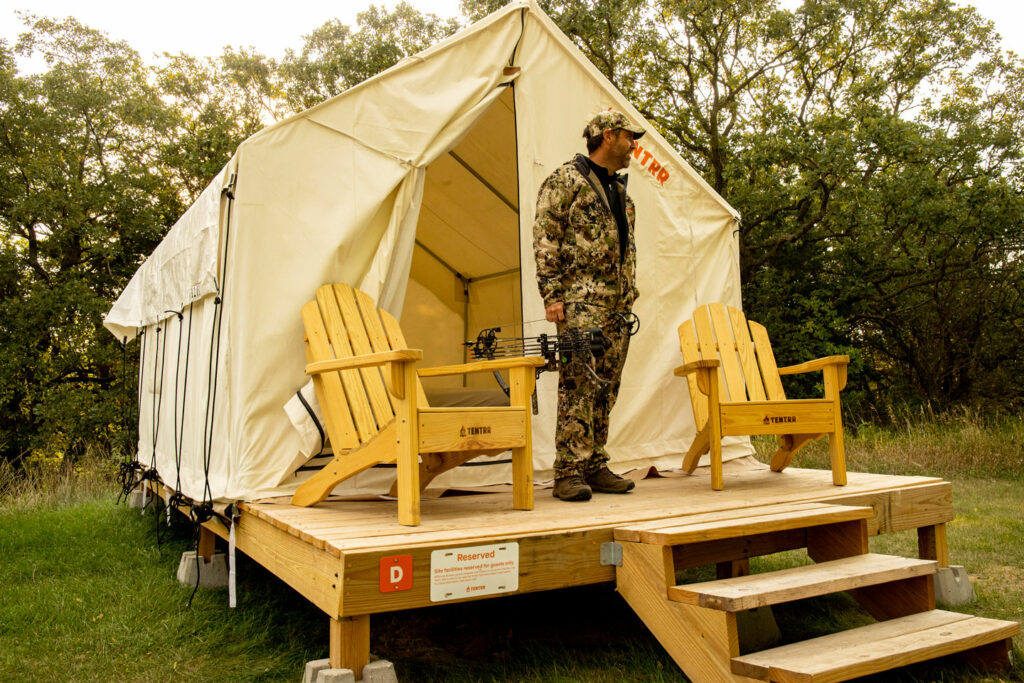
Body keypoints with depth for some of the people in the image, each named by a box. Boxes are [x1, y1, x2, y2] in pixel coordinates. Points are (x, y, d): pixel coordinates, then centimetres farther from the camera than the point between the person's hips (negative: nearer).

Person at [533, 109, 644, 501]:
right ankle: (569, 472, -9)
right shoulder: (565, 179, -1)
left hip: (618, 304, 8)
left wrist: (630, 294, 19)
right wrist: (551, 294, -15)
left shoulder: (620, 190, 23)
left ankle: (595, 467, 14)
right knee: (580, 383, -13)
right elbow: (545, 238, -8)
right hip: (581, 300, -8)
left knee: (606, 387, 7)